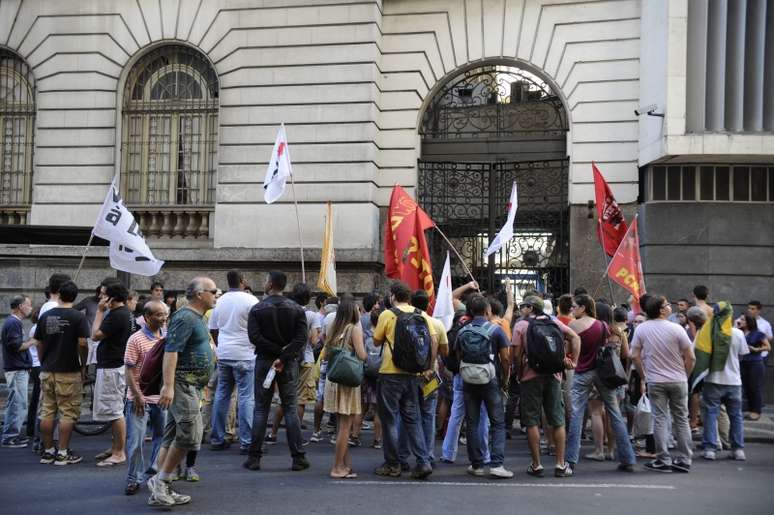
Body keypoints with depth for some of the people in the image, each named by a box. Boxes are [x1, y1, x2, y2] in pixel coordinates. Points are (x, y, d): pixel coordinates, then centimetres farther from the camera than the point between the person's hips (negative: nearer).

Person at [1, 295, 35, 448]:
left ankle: (13, 433, 22)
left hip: (20, 369, 10)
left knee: (16, 404, 15)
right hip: (17, 370, -10)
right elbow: (16, 346, -22)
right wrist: (33, 341, -10)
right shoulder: (13, 323, -15)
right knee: (17, 404, -7)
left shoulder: (15, 322, 16)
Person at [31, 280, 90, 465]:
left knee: (47, 411, 12)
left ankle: (48, 451, 18)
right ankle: (63, 453, 3)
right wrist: (83, 362, 1)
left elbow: (38, 343, 8)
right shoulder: (78, 317, -9)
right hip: (69, 372, -5)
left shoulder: (45, 316, 5)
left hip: (47, 371, 5)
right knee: (68, 413, 2)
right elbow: (82, 343, -14)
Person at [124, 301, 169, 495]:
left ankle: (156, 473, 30)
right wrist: (137, 396, -16)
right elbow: (129, 370, -11)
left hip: (161, 398, 6)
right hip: (140, 399, -5)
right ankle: (134, 479, 13)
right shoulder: (136, 339, -11)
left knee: (162, 437, 14)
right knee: (136, 440, -1)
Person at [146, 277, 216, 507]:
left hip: (190, 385, 10)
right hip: (182, 383, -10)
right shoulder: (185, 318, -14)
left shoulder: (196, 318, 18)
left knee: (173, 437, 10)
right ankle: (160, 481, -2)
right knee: (190, 433, -13)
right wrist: (168, 385, -28)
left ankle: (161, 491, 15)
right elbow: (171, 351, -22)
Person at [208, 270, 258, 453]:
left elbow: (212, 329, 15)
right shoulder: (250, 300, -9)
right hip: (244, 355, -6)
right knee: (246, 398, -2)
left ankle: (217, 439, 18)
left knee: (221, 395, 12)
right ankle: (246, 442, -1)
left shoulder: (220, 301, 8)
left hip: (223, 354, 6)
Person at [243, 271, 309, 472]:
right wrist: (284, 357, -15)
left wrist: (277, 351, -12)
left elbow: (254, 336, -15)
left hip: (264, 362, -1)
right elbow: (302, 337, -11)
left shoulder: (257, 309, -3)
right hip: (289, 364, 1)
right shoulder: (296, 309, 0)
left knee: (261, 409, 6)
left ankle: (254, 457, 8)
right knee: (290, 409, 6)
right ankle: (298, 458, 4)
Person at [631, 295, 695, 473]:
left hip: (655, 381, 1)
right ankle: (684, 460, 13)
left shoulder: (641, 329, -3)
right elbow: (691, 358, -6)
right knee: (681, 419, 9)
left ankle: (663, 461, 3)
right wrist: (685, 376, 9)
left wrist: (644, 376, 8)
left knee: (660, 420, 3)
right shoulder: (676, 329, -8)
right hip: (678, 380, 0)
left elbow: (635, 356, -3)